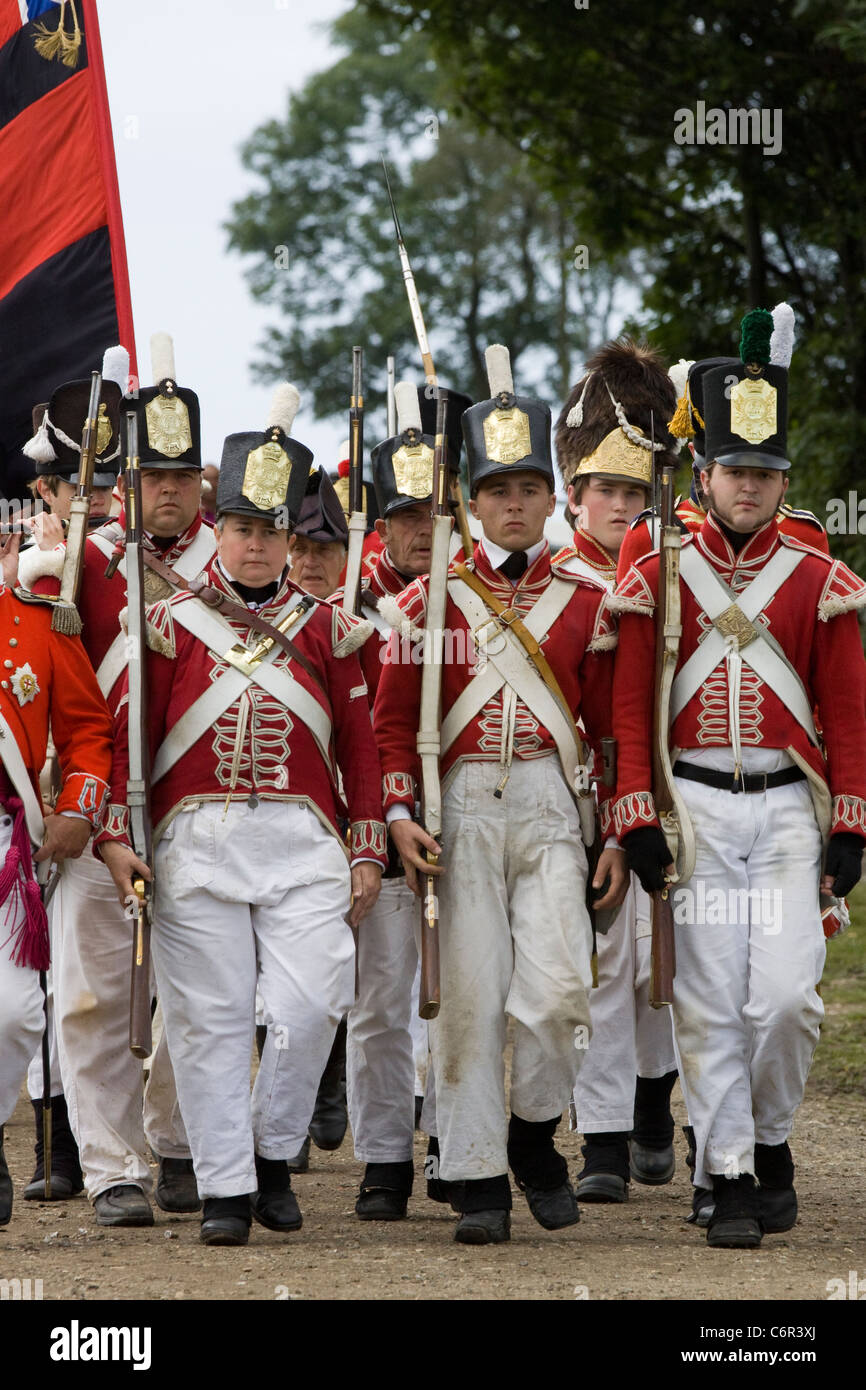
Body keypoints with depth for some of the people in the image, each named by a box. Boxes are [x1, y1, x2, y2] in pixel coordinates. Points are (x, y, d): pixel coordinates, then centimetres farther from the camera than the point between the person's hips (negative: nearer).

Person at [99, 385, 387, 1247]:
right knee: (210, 1015, -1)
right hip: (198, 842, -1)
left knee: (310, 1004, -9)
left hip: (304, 840, 1)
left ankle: (273, 1153, 12)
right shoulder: (171, 624, 6)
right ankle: (225, 1186, 5)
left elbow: (358, 746, 12)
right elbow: (129, 732, 4)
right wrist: (115, 832, -5)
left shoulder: (324, 628, 11)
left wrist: (368, 851, 7)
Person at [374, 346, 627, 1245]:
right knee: (469, 995, -2)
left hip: (550, 807, 1)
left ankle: (534, 1137, 14)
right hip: (462, 808, 0)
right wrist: (399, 815, -5)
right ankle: (478, 1182, 4)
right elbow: (392, 717, 6)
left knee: (557, 988, -12)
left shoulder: (585, 604, 9)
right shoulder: (430, 599, 6)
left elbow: (612, 726, 11)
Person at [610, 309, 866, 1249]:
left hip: (788, 808, 0)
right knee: (709, 1005, -1)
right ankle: (729, 1181, 5)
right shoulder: (657, 578, 3)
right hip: (695, 808, 0)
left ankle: (770, 1137, 15)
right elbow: (629, 707, 2)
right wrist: (638, 819, -5)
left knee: (787, 994, -9)